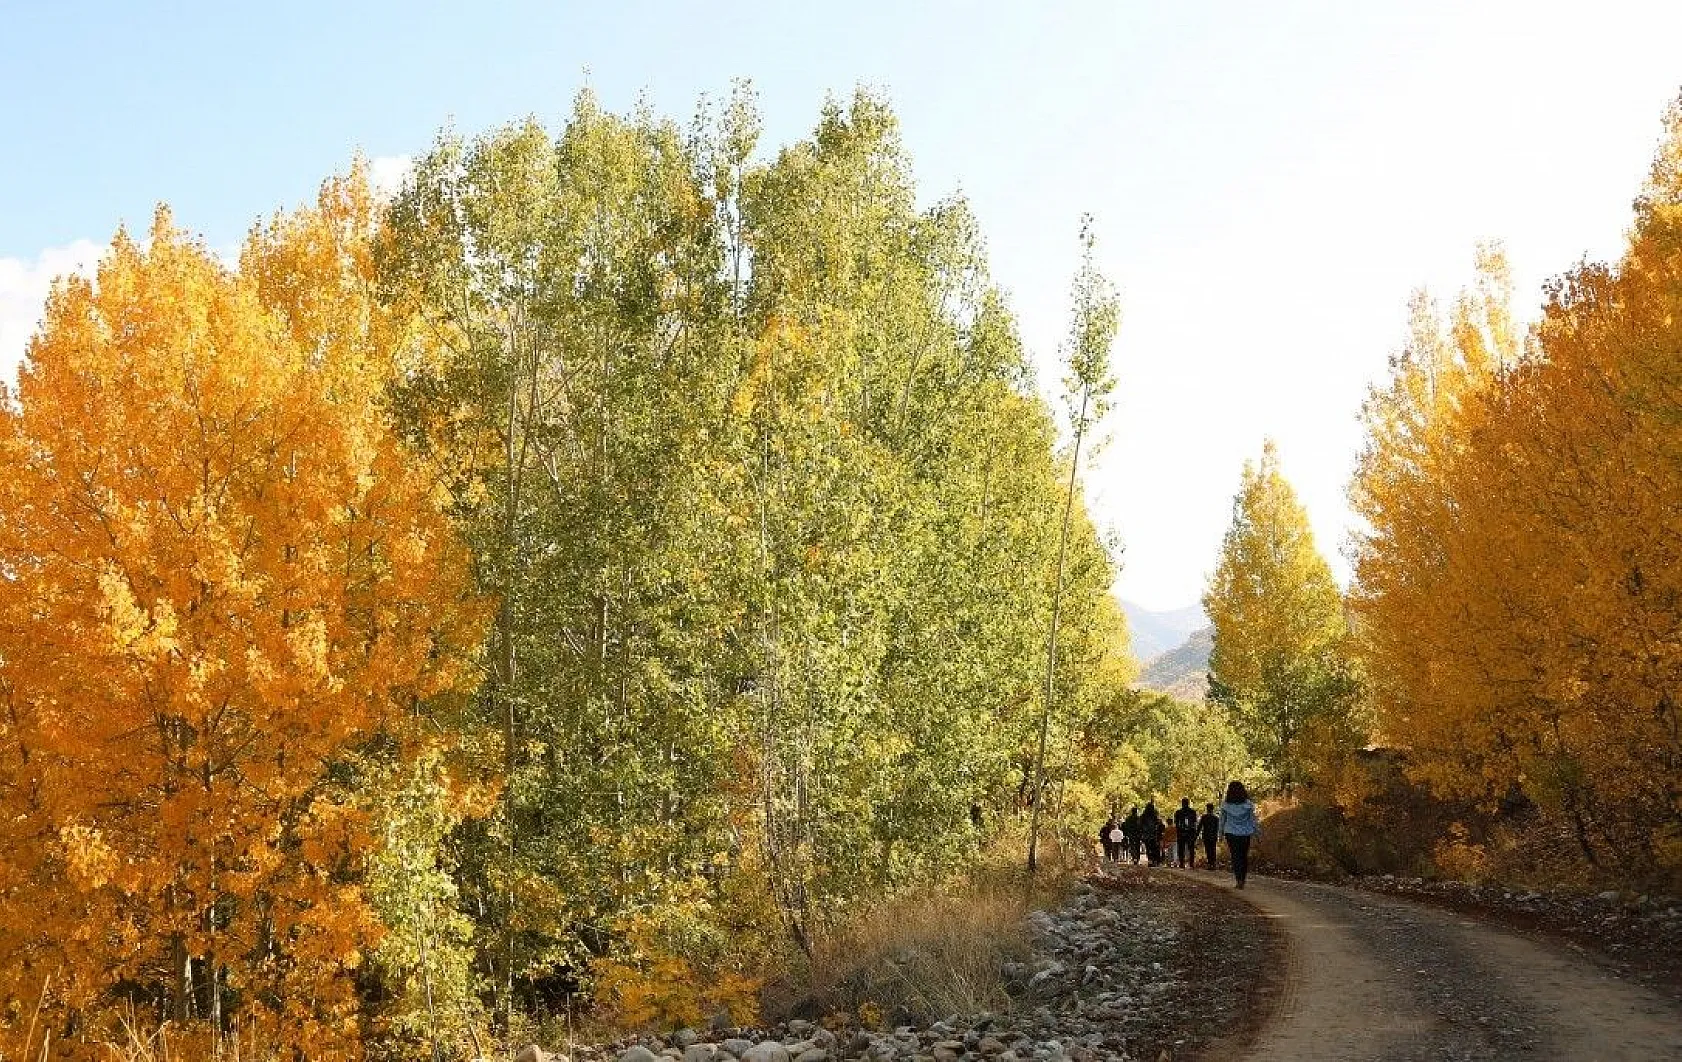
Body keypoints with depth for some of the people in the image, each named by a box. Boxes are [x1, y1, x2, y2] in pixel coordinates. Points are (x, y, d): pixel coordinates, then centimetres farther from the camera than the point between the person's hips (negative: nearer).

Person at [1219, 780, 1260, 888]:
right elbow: (1253, 819, -3)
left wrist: (1221, 831, 16)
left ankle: (1239, 880, -12)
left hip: (1231, 833, -1)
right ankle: (1243, 879, 18)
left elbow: (1222, 819, 3)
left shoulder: (1225, 804, -7)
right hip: (1245, 833, 1)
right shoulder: (1247, 804, -8)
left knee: (1235, 856, 2)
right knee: (1244, 856, 14)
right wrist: (1257, 831, 8)